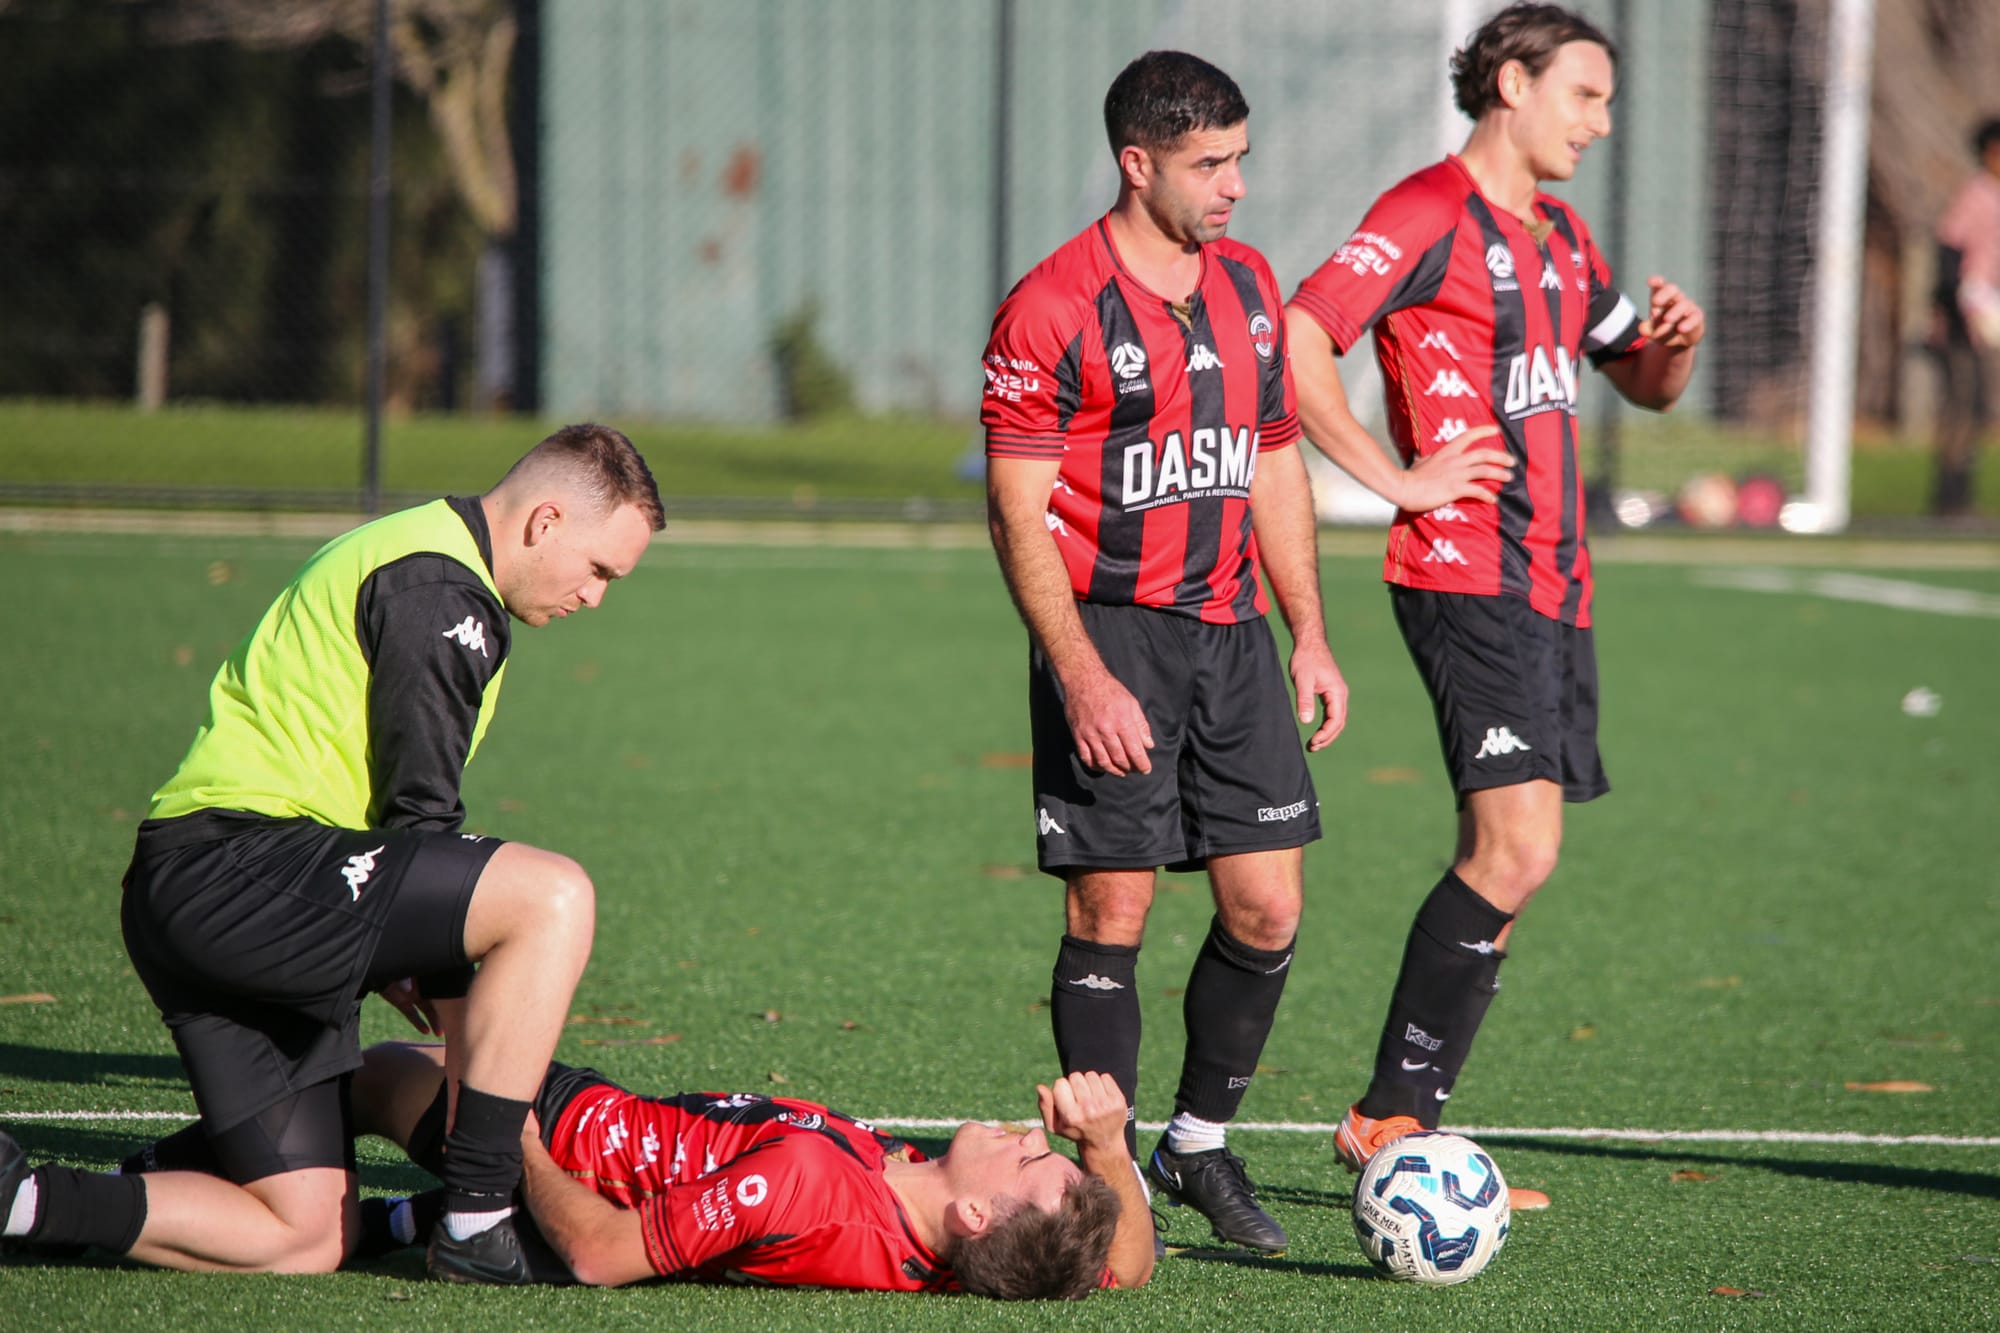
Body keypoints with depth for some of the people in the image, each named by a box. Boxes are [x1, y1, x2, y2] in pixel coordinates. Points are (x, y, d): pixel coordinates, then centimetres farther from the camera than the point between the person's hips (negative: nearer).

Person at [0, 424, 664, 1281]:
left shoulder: (403, 557, 25)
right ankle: (476, 1222, -20)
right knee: (554, 897, -22)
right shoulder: (439, 590, -9)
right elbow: (421, 817, -12)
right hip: (237, 866, -11)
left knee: (307, 1241, 3)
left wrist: (382, 957, 23)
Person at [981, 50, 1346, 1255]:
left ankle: (1202, 1143, 21)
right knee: (1112, 911, -5)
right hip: (1111, 631, -6)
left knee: (1268, 907, 3)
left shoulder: (1249, 285, 11)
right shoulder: (1055, 310, -10)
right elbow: (1018, 511, -11)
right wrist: (1082, 679, -18)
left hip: (1229, 631, 6)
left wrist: (1309, 635, 12)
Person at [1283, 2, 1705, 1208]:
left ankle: (1408, 1125, 11)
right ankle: (1387, 1118, -9)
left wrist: (1674, 343, 8)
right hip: (1471, 577, -9)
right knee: (1517, 851, -17)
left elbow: (1642, 384, 32)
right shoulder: (1432, 214, -7)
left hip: (1555, 585, 9)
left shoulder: (1563, 238, 20)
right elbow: (1297, 340, -17)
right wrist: (1399, 481, -15)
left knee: (1506, 864, 6)